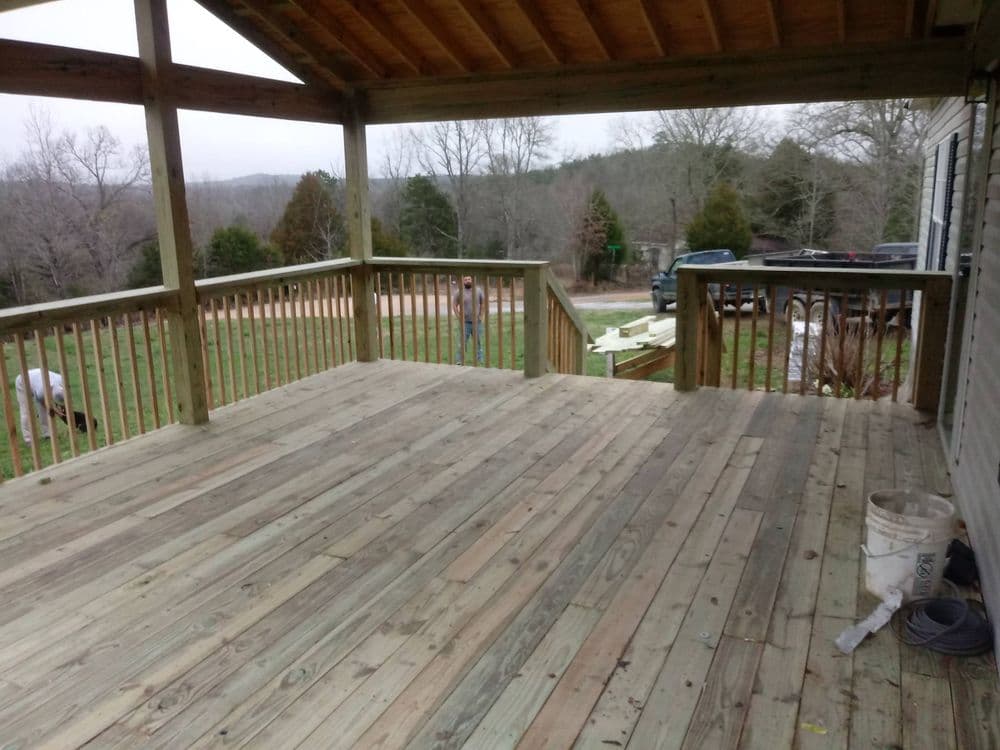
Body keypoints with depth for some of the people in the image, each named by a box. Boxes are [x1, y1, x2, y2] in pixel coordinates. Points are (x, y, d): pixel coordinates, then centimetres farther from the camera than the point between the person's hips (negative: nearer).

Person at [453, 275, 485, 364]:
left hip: (477, 322, 2)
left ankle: (480, 361, 18)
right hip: (465, 322, -2)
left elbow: (483, 303, 9)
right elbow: (454, 304, 2)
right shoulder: (459, 292, -2)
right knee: (462, 343, -2)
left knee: (478, 342, 10)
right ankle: (459, 361, 3)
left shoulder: (478, 290, 3)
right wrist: (458, 316, -6)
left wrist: (481, 315, 2)